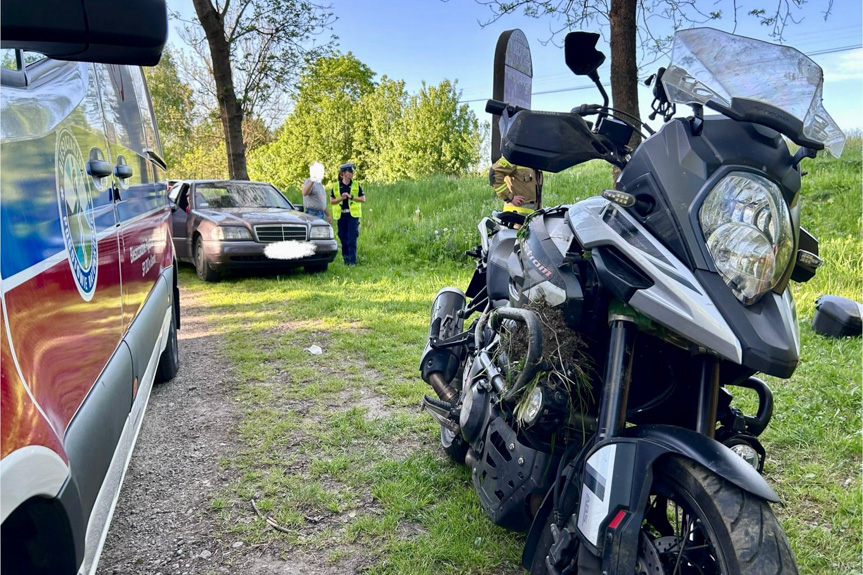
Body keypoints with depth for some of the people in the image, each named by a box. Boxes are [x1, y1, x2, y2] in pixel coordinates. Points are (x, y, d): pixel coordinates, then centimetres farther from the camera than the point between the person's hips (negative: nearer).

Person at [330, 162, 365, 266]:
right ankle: (346, 259, 18)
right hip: (341, 215, 2)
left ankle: (352, 261, -5)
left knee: (352, 238, -7)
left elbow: (363, 199, 1)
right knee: (343, 238, 6)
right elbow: (331, 201, 5)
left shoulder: (356, 185, 4)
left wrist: (351, 197, -11)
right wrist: (341, 198, -12)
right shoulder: (336, 186, 5)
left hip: (353, 215, -1)